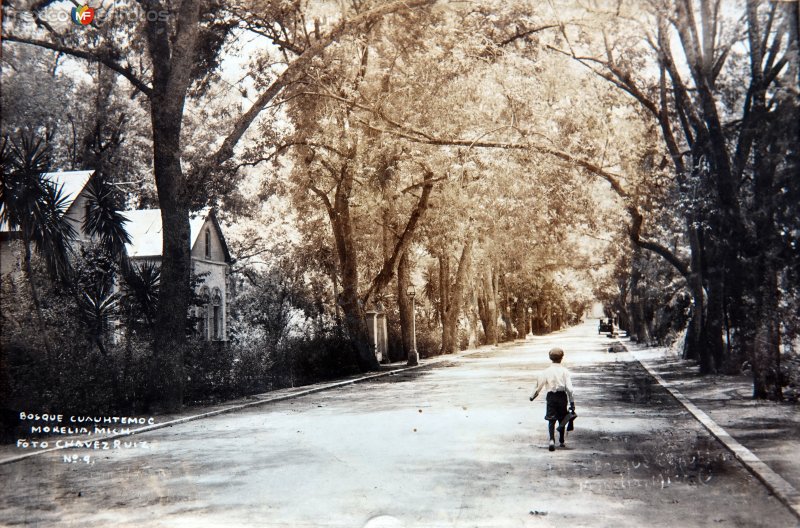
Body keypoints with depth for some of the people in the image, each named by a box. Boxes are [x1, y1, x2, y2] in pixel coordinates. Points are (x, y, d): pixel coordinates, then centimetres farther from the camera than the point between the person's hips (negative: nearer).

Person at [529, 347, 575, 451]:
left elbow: (539, 386, 0)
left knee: (551, 420, -1)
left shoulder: (546, 371, -4)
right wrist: (572, 403, -5)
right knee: (562, 419, 17)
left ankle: (552, 440, -23)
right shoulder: (565, 371, -5)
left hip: (551, 396, -1)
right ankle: (561, 441, 27)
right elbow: (569, 388, -9)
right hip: (562, 396, 1)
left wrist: (532, 396, 17)